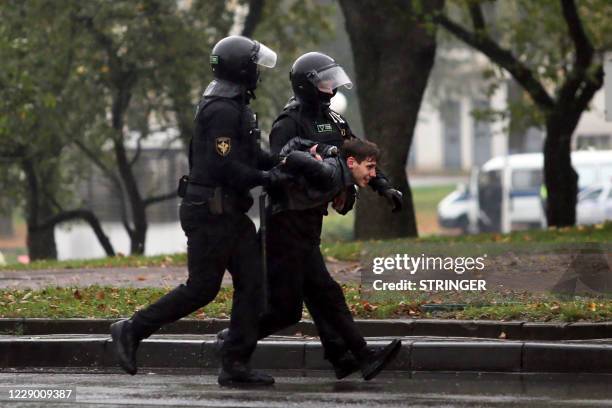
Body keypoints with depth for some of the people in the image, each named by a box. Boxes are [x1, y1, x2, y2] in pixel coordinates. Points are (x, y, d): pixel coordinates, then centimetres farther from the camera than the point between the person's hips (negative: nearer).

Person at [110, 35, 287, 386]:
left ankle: (236, 364, 5)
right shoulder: (223, 110, -18)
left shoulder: (234, 106, 15)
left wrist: (279, 164, 9)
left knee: (252, 282, 5)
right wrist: (266, 178, -15)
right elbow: (225, 166, -25)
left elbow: (249, 154, 23)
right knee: (202, 288, -5)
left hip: (230, 213, 10)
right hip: (211, 212, -10)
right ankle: (132, 331, 5)